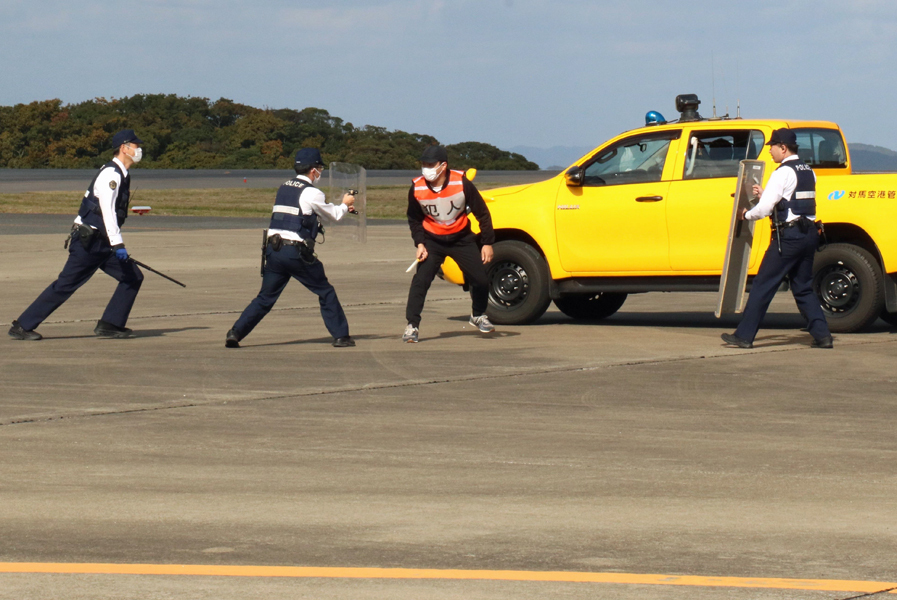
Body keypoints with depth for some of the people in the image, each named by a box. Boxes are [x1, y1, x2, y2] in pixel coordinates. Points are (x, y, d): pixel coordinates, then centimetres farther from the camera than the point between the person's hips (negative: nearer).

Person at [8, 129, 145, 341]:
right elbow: (107, 211, -26)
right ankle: (21, 326, -2)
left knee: (133, 278, 3)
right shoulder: (110, 174, -16)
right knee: (65, 285, -8)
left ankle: (110, 325, 4)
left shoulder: (122, 175, 13)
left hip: (101, 243, 9)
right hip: (88, 243, -9)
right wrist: (118, 244, -31)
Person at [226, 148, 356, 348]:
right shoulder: (311, 193, -5)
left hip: (274, 249, 6)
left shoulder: (284, 188, 16)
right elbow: (334, 215, 9)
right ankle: (341, 336, 11)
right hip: (296, 252, -6)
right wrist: (344, 205, 32)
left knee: (265, 298, 11)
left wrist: (341, 207, 36)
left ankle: (235, 333, 1)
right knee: (326, 292, 9)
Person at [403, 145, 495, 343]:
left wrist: (487, 243, -8)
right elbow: (414, 219, 3)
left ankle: (478, 316, 27)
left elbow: (482, 213, -9)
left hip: (461, 239, 0)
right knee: (421, 280, -15)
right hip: (432, 240, 0)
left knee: (481, 279, 0)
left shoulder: (461, 183, -20)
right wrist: (420, 243, -10)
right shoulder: (417, 189, -15)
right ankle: (412, 326, -9)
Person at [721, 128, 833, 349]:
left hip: (788, 236, -8)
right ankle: (822, 335, 4)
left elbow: (764, 209, -15)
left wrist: (746, 214, 4)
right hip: (809, 234, 8)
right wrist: (764, 194, 21)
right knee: (803, 288, 14)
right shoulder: (808, 172, 15)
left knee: (763, 286, -3)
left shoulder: (784, 173, -12)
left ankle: (744, 335, -2)